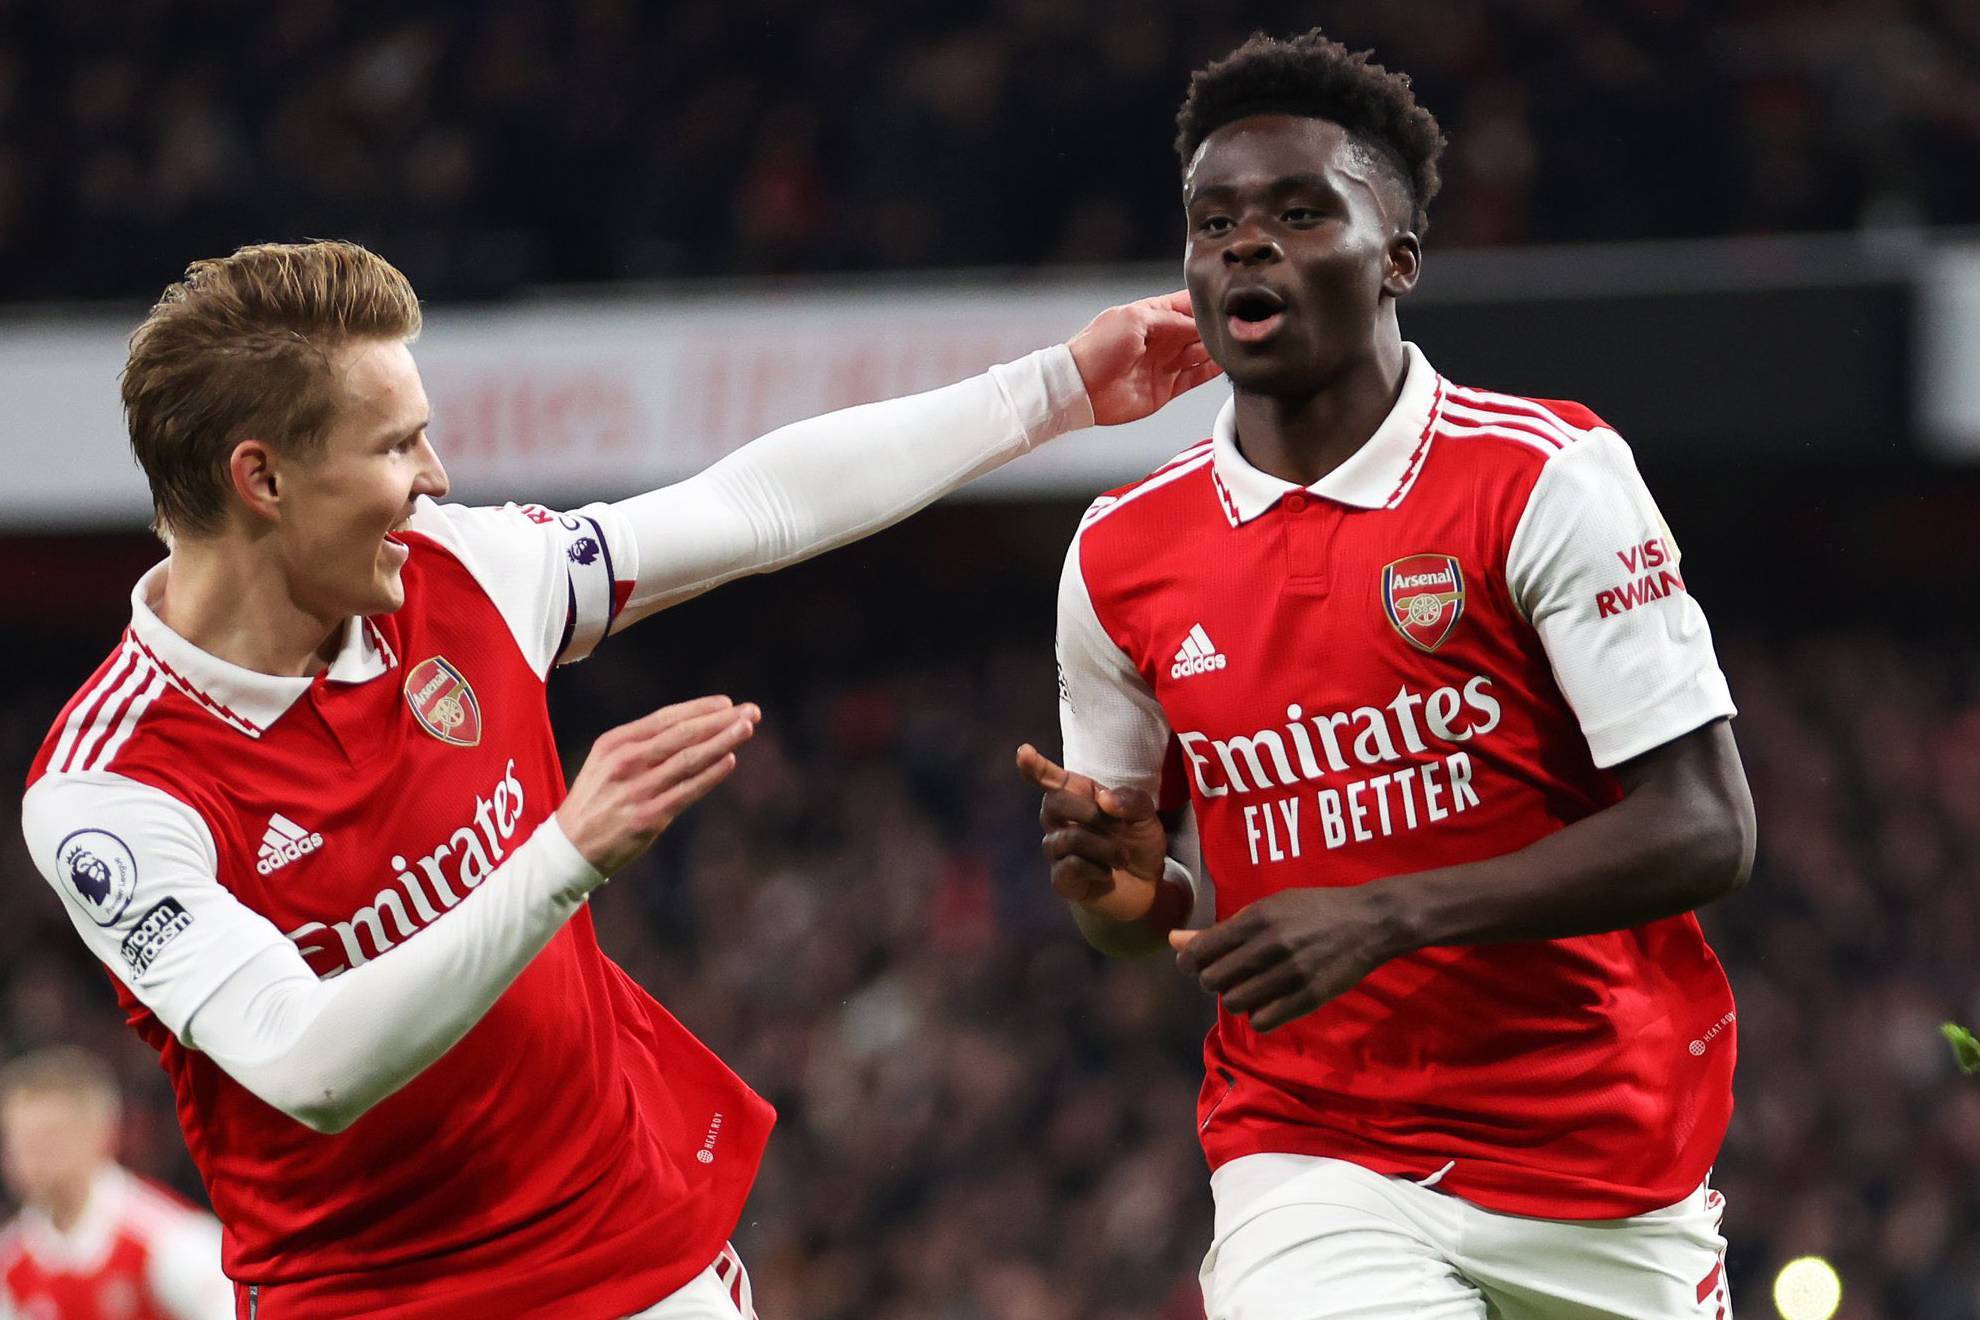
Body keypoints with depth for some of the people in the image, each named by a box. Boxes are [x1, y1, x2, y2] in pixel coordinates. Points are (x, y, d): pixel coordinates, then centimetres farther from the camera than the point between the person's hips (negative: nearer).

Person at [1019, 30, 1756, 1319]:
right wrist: (1124, 886, -8)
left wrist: (1388, 916, -22)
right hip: (1310, 1155, 1)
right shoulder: (1120, 554, 4)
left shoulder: (1546, 478, -8)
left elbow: (1705, 832, -14)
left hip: (1604, 1159, -1)